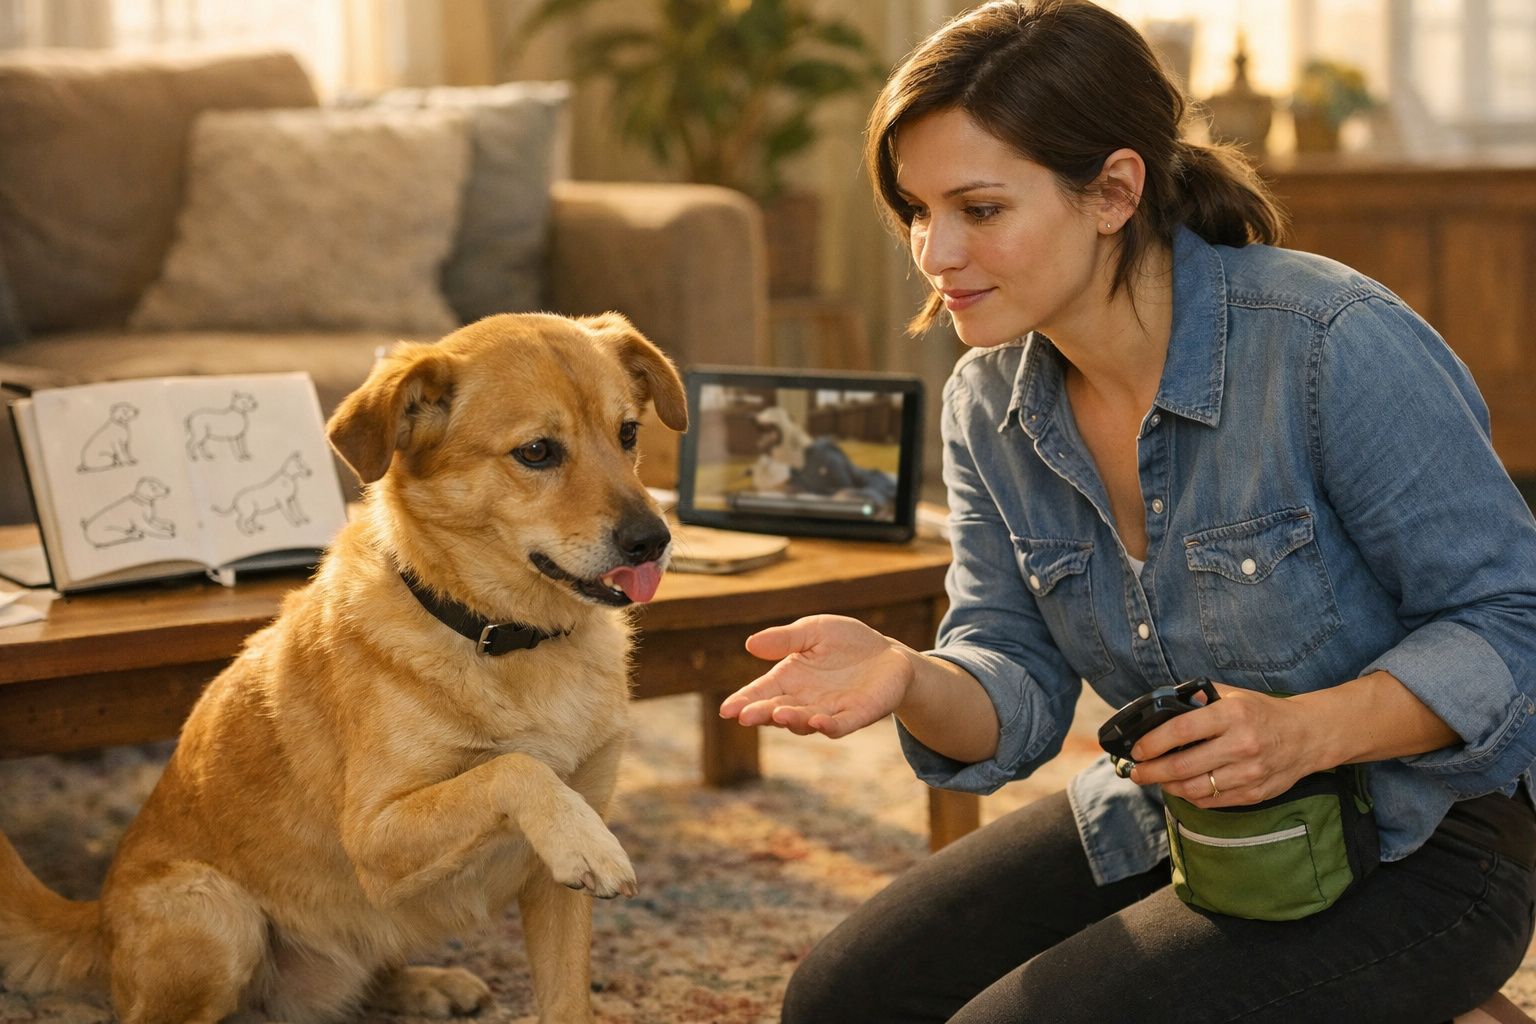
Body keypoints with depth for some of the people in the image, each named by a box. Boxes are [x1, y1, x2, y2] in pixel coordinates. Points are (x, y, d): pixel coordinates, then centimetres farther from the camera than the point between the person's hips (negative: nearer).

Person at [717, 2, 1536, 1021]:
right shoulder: (990, 403, -2)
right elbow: (1017, 700, -3)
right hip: (1165, 824, 7)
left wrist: (1307, 732, -33)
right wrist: (905, 679, -26)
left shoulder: (1340, 346, -24)